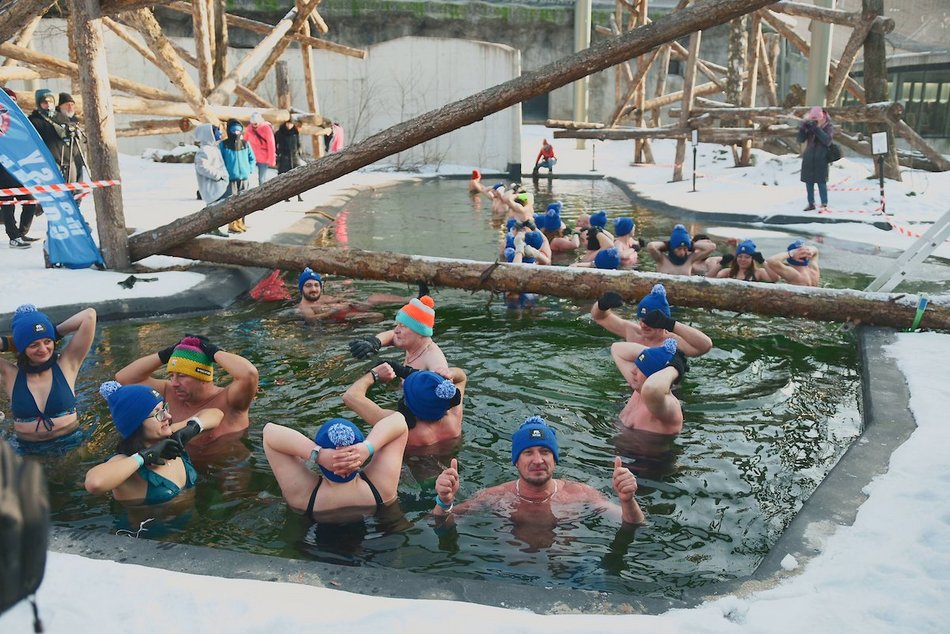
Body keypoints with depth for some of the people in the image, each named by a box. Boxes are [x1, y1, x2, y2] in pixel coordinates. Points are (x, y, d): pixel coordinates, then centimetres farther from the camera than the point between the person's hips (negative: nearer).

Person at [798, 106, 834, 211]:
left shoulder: (828, 127, -3)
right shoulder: (809, 125, 5)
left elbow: (827, 140, -19)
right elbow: (801, 139, 0)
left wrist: (816, 128, -25)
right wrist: (802, 128, -16)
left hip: (821, 160, -4)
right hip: (808, 159, 4)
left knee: (821, 182, -6)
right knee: (808, 182, 7)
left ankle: (824, 205, -3)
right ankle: (811, 203, 17)